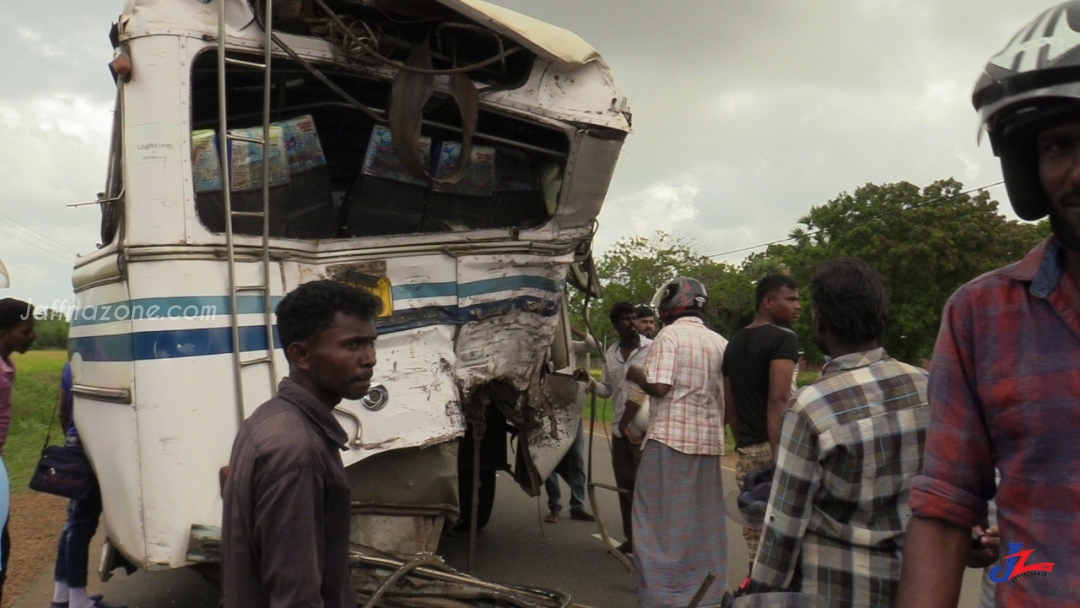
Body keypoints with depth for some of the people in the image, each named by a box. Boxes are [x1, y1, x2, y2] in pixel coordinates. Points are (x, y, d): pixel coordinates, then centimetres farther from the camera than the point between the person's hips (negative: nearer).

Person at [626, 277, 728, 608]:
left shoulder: (669, 336, -8)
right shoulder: (719, 342, 9)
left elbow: (659, 387, -15)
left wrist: (635, 375, 3)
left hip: (670, 437, -6)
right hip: (708, 439, 6)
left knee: (663, 517, 3)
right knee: (703, 520, 13)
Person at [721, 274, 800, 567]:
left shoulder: (735, 343, 16)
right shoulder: (783, 338, -8)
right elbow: (778, 401, -19)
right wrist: (780, 457, -23)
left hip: (746, 452, 7)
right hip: (776, 447, -7)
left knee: (756, 538, 10)